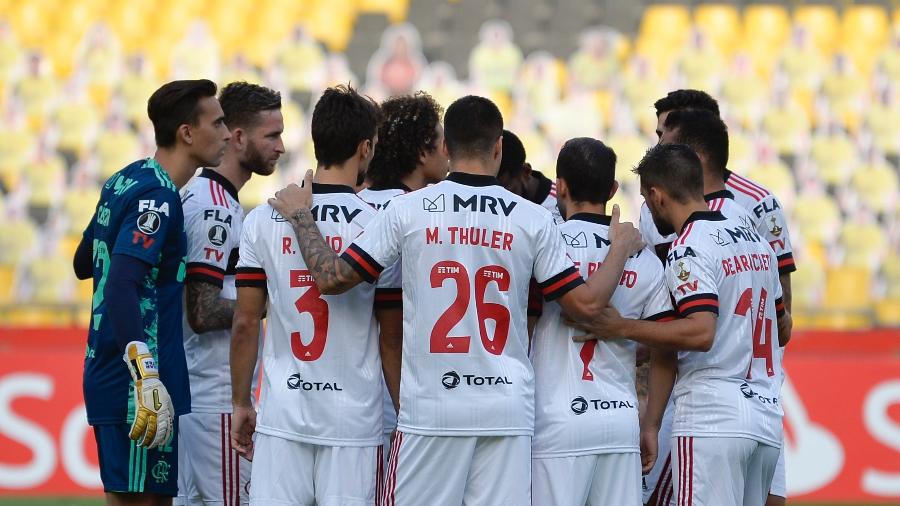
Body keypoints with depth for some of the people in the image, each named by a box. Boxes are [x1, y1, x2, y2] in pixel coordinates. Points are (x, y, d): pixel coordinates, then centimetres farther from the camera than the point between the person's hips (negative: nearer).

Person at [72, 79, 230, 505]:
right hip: (133, 387, -10)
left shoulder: (123, 183, 14)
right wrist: (148, 380, -31)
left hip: (109, 377, 10)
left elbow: (83, 264, 27)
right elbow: (121, 286, -26)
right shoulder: (157, 195, -15)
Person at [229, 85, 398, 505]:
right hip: (354, 418, -2)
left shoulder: (263, 220, 2)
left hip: (282, 416, 2)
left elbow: (245, 324, 4)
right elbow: (392, 335, -3)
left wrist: (241, 403, 14)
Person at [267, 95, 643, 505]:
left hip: (430, 410, -1)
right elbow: (588, 304, 3)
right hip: (508, 409, 1)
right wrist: (621, 248, 21)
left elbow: (332, 279, 1)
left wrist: (300, 216, 17)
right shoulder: (533, 220, 1)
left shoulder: (408, 210, -2)